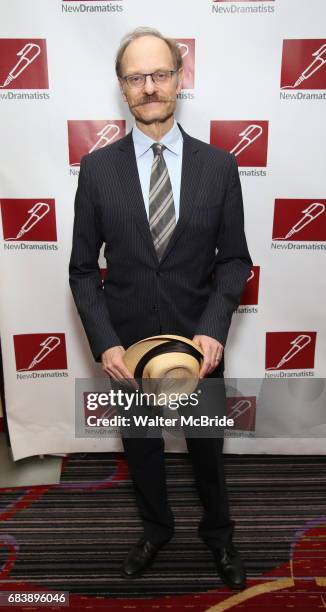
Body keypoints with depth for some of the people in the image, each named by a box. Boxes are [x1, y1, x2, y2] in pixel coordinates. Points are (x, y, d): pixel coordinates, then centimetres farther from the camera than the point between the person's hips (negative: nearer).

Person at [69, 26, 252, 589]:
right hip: (128, 347, 1)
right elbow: (83, 268, -3)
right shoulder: (97, 168, -6)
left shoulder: (219, 166, -6)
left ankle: (218, 534, 50)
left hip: (198, 344, 0)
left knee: (207, 449, 20)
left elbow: (233, 258, -3)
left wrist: (212, 330, -17)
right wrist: (104, 343, -14)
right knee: (141, 450, 22)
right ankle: (156, 528, 52)